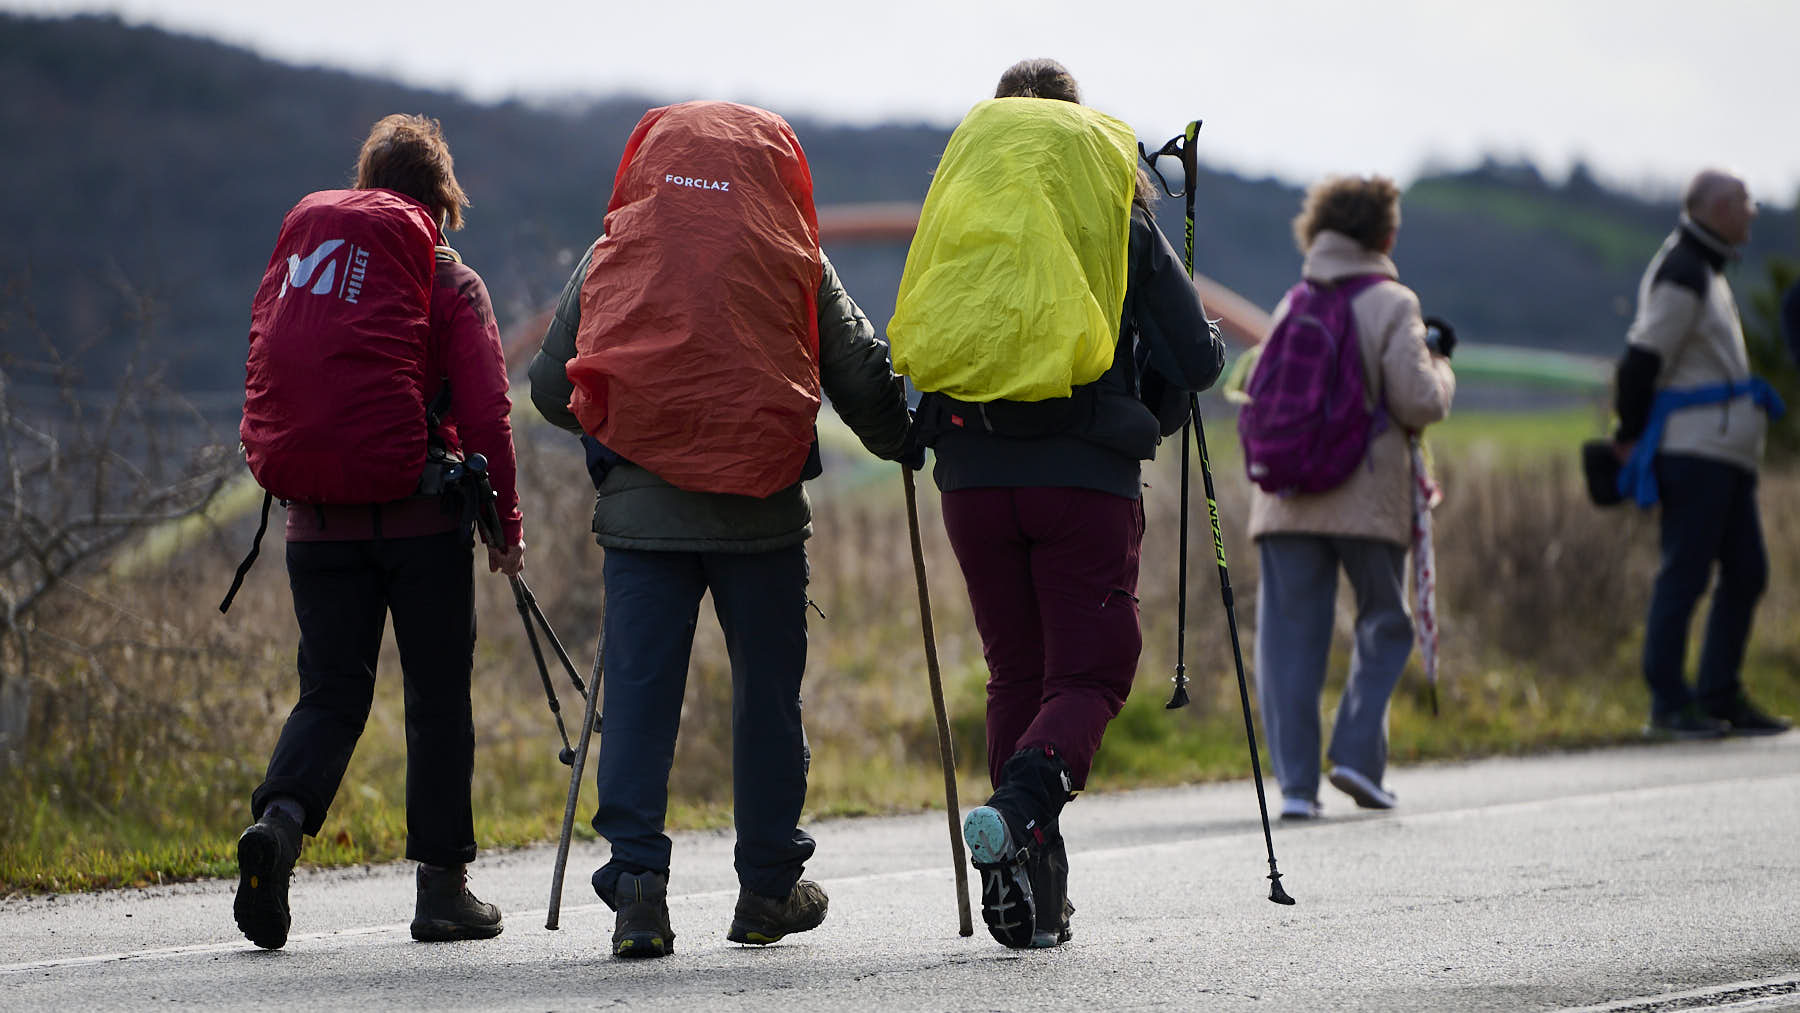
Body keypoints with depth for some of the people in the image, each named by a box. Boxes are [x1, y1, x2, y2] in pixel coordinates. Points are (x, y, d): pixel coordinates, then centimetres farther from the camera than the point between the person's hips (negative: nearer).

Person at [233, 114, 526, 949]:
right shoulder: (449, 282, -3)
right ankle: (442, 886, 9)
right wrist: (505, 518, 0)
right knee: (437, 699, 7)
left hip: (319, 525, 3)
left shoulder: (296, 268, 8)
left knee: (331, 693, 8)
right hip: (422, 519, -3)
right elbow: (484, 413, -9)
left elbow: (260, 402, 12)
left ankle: (279, 816, -20)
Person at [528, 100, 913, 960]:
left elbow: (549, 388, 12)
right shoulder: (790, 259, 5)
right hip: (761, 513, -1)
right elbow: (862, 380, 9)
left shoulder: (611, 255, 8)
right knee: (767, 692, 12)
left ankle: (636, 878, -12)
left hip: (641, 509, 1)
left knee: (639, 691, 2)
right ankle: (769, 885, 19)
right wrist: (905, 442, 29)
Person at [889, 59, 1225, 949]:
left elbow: (908, 350, 10)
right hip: (1086, 474, -3)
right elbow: (1196, 363, 3)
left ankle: (1035, 900, 6)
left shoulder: (955, 208, 12)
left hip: (974, 474, 3)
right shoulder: (1116, 214, 6)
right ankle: (1021, 807, -27)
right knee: (1090, 670, 3)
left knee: (1016, 672, 13)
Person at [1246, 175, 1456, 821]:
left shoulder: (1293, 306, 11)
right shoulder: (1391, 305, -4)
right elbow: (1419, 403, -11)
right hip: (1368, 497, -3)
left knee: (1289, 638, 4)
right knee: (1383, 625, 14)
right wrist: (1438, 364, 9)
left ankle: (1295, 780, -3)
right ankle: (1358, 753, 0)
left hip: (1287, 497, 3)